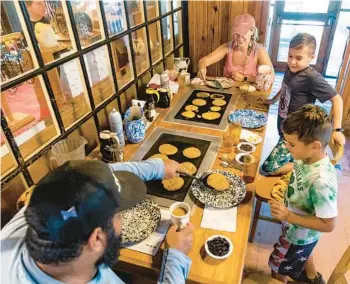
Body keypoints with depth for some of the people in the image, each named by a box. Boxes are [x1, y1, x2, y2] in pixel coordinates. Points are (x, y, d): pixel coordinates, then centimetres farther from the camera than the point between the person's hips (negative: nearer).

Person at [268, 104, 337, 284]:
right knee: (302, 254, 38)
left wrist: (288, 216, -35)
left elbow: (328, 224, -32)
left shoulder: (321, 181, -42)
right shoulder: (307, 157, -19)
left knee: (278, 268, 22)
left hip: (299, 234, -7)